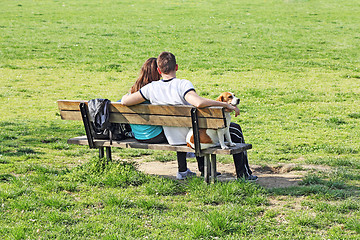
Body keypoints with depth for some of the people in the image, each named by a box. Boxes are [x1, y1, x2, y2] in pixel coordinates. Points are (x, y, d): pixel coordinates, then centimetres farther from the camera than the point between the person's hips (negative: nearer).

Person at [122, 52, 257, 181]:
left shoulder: (152, 88, -11)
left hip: (173, 140, 5)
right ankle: (243, 175, 21)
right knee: (235, 129, 15)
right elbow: (199, 103, -41)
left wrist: (127, 96, 14)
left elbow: (125, 101, -9)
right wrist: (226, 105, -31)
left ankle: (182, 170, 41)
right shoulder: (183, 84, -24)